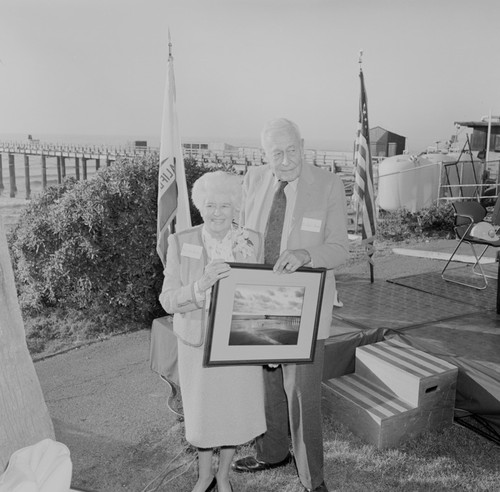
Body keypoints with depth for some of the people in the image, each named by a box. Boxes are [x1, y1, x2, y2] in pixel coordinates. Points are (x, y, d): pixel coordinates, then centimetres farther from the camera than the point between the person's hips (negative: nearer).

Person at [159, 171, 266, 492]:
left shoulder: (252, 241, -6)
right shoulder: (181, 242, -10)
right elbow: (168, 300, -14)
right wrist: (201, 285, -32)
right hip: (198, 343, -1)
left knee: (236, 411, 13)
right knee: (203, 411, 14)